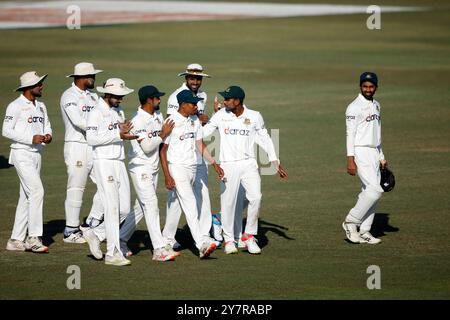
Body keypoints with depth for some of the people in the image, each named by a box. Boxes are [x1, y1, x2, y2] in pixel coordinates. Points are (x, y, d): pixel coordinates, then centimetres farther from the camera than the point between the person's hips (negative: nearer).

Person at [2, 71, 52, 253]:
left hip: (36, 155, 8)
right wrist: (31, 139, -21)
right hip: (21, 154, -8)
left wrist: (48, 136, -4)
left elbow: (47, 125, 21)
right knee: (37, 191, -18)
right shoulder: (16, 106, -11)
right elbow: (6, 131, -14)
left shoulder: (40, 106, 13)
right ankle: (33, 238, -17)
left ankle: (16, 240, 14)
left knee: (26, 197, 9)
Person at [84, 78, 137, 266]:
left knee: (124, 209, 7)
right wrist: (118, 134, -21)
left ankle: (94, 234, 24)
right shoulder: (97, 113, -8)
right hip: (104, 163, -8)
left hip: (119, 163, 8)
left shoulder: (117, 113, 17)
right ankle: (113, 254, -10)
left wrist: (124, 131, -2)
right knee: (112, 208, -11)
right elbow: (91, 138, -20)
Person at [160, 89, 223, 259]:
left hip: (192, 167, 7)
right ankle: (202, 244, -26)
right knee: (190, 204, -16)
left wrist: (214, 163, 9)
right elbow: (162, 150, -10)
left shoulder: (195, 120, 9)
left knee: (176, 205, 14)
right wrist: (167, 176, -15)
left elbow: (200, 144, 17)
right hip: (177, 168, -7)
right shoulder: (172, 122, -12)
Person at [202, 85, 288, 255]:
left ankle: (249, 236, 3)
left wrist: (276, 163, 6)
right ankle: (229, 240, 17)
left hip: (248, 164, 0)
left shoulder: (254, 117, 1)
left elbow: (265, 139, 9)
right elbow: (203, 132, 1)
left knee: (255, 197, -14)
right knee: (228, 203, 1)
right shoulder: (220, 115, 0)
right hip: (228, 165, 0)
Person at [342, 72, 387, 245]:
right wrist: (350, 159, -21)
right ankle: (351, 222, -7)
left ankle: (364, 232, 10)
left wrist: (381, 157, 22)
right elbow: (350, 134, -15)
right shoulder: (354, 107, -10)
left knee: (370, 191, 6)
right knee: (375, 190, -17)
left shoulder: (376, 105, 16)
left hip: (374, 153, 8)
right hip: (360, 152, -8)